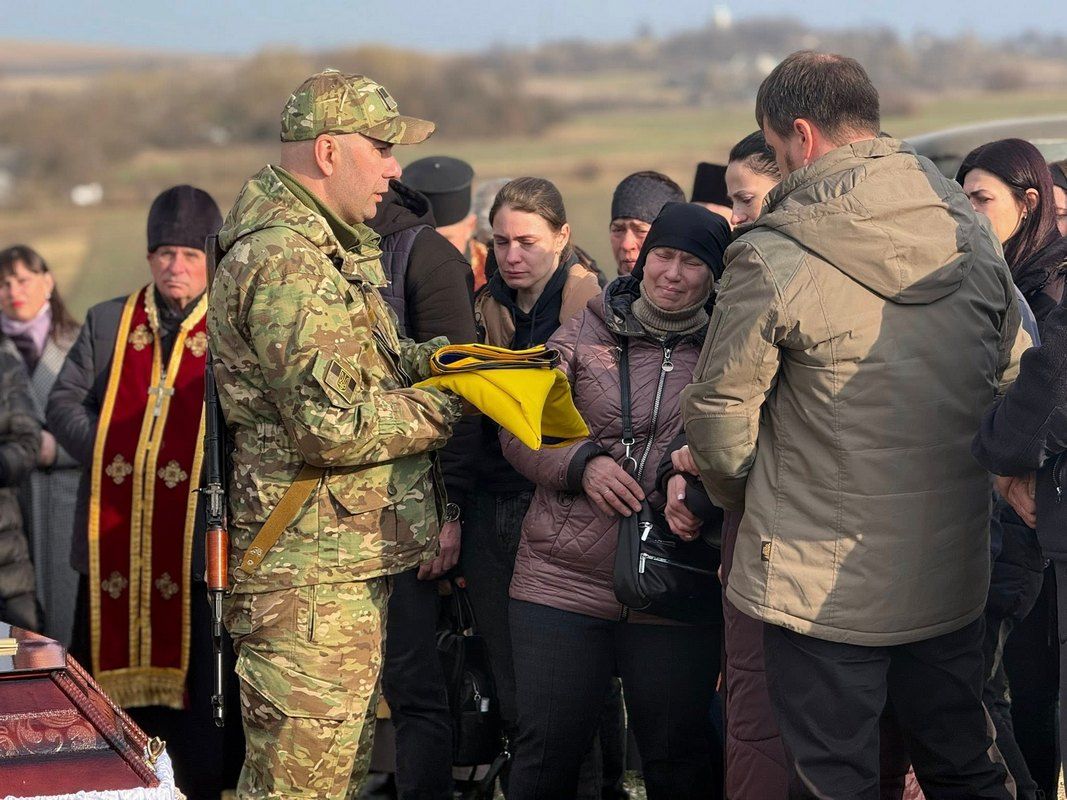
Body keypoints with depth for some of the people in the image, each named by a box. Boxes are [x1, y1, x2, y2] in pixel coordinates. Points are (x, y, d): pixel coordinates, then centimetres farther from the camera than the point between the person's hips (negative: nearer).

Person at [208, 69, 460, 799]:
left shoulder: (325, 247, 17)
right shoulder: (286, 262, -18)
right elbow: (335, 425, -24)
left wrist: (430, 357, 8)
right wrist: (443, 409, -11)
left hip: (346, 566, 11)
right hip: (311, 579, -11)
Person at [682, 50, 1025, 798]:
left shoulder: (773, 259, -16)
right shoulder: (973, 237, 1)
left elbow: (718, 411, -8)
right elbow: (1015, 382, 10)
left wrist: (743, 497, 12)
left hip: (825, 585, -5)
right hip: (954, 575, 5)